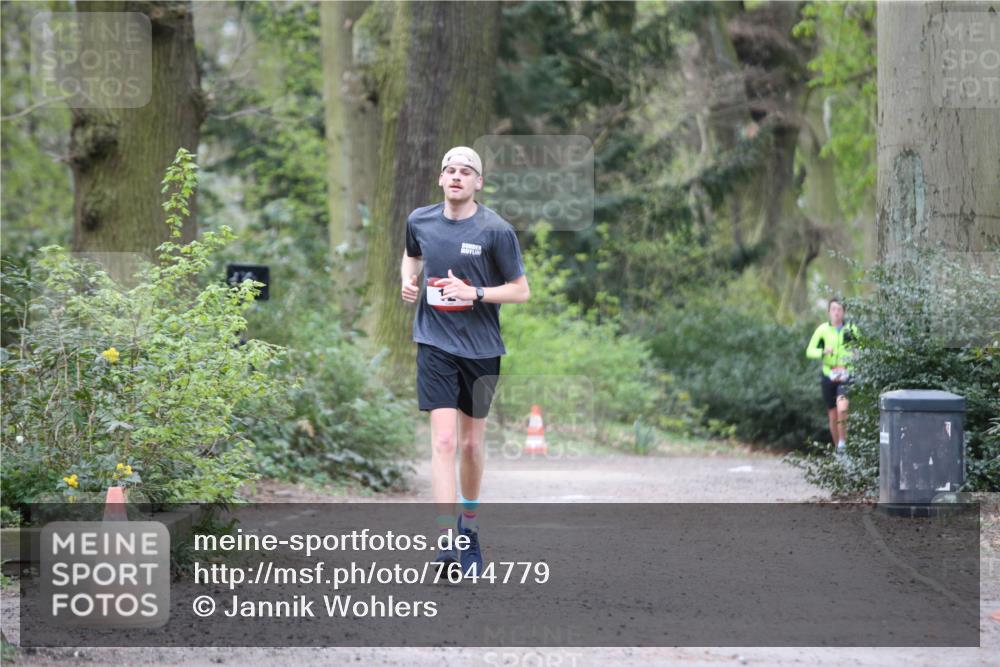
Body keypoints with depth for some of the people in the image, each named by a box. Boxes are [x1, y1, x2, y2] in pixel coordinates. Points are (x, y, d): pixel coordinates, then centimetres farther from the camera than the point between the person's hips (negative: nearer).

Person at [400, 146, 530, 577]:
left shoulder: (496, 231, -9)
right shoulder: (419, 221, 1)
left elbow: (521, 291, -4)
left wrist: (474, 293, -18)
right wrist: (408, 279, 3)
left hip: (481, 348, 0)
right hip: (435, 344, 0)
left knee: (472, 443, 11)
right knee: (444, 440, -13)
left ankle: (469, 524, 35)